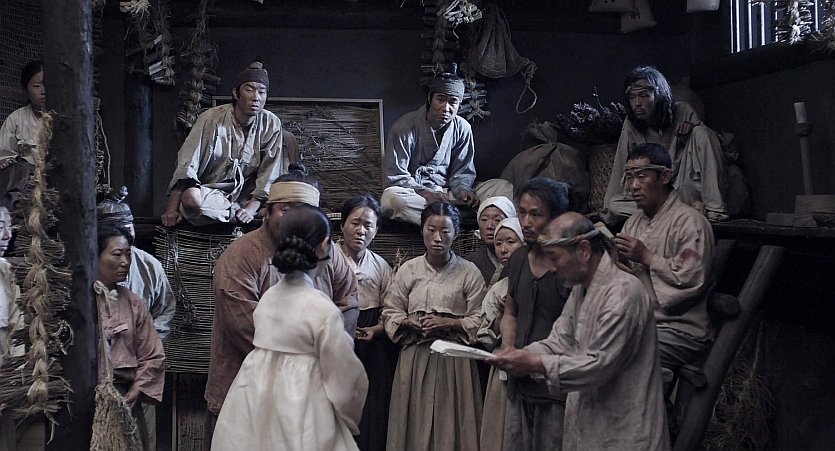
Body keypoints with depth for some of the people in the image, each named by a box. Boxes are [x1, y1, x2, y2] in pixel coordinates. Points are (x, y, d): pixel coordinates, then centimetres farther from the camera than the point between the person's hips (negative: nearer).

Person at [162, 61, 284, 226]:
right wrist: (172, 208, -24)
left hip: (247, 194, 4)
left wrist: (251, 208, -21)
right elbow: (187, 165, -15)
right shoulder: (211, 119, -12)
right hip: (211, 190, -4)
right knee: (191, 198, -35)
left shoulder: (272, 124, -6)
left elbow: (269, 173, -7)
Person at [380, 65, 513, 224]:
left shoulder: (462, 128, 3)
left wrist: (463, 189, -16)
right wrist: (426, 193, -24)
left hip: (449, 194, 4)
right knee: (390, 198, -39)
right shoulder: (404, 128, -10)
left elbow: (462, 172, 8)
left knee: (504, 187, -12)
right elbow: (397, 176, -10)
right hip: (415, 193, -3)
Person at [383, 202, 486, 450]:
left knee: (450, 420, 3)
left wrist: (449, 323, -16)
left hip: (454, 358, -2)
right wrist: (408, 322, -10)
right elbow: (391, 312, 8)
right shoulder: (408, 270, 4)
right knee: (415, 421, 6)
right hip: (415, 356, 2)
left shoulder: (469, 272, -2)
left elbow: (479, 320, -3)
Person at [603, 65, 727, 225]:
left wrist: (693, 124, -21)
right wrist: (608, 212, -6)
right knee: (615, 205, -26)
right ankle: (690, 207, -24)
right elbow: (621, 170, -1)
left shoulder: (682, 112, -6)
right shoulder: (630, 124, -2)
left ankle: (714, 207, -24)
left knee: (701, 134, -22)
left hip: (688, 191, -2)